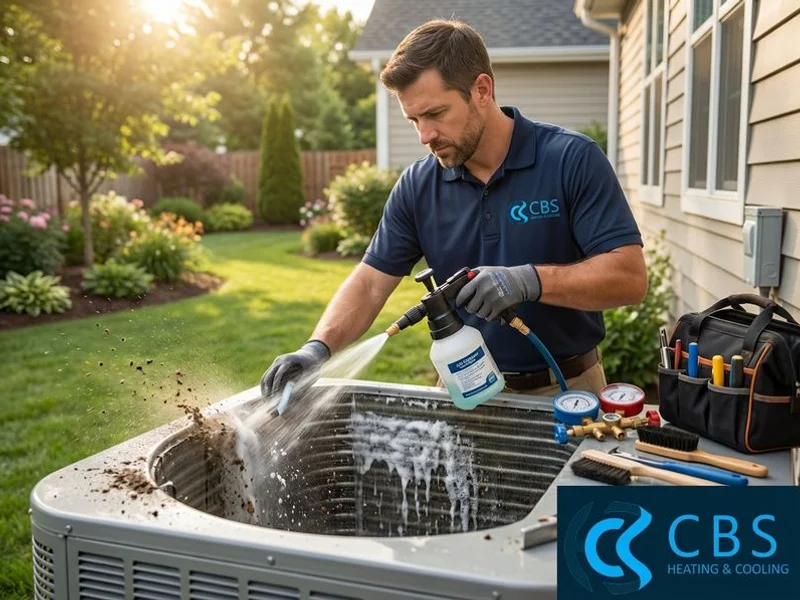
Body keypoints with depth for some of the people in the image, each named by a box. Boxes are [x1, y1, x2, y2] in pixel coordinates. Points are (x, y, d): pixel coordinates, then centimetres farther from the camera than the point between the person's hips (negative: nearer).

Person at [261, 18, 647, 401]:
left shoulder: (573, 160, -15)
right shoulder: (416, 186, -4)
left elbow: (630, 276, -19)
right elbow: (370, 283, -3)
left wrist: (530, 280, -32)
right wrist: (319, 347, -20)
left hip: (567, 391, -2)